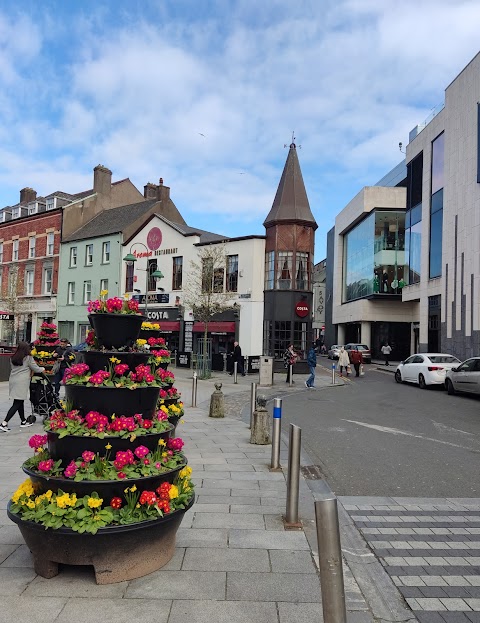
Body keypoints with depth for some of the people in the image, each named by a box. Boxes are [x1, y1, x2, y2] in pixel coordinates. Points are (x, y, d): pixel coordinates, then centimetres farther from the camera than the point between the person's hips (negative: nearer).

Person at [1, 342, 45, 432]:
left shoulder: (13, 358, 11)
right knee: (17, 404, -5)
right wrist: (43, 369, 20)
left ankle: (23, 421, 24)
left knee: (20, 402, 15)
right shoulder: (28, 358, -6)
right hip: (22, 382, -7)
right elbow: (36, 369, 1)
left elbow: (12, 368, 17)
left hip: (12, 380, 7)